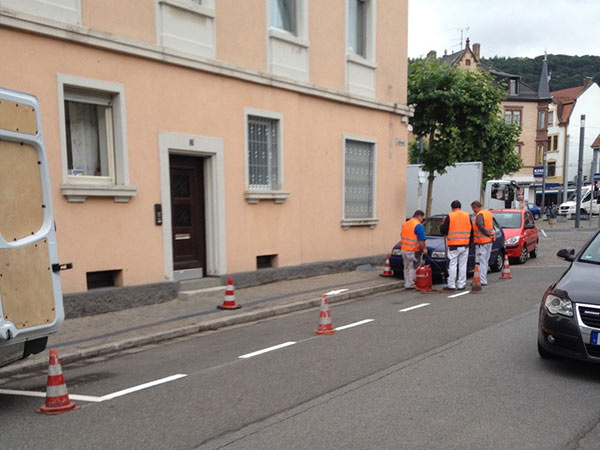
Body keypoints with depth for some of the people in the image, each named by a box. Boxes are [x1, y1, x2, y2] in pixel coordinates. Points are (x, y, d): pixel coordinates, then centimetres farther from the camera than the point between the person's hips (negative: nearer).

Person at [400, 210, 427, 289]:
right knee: (413, 269, 0)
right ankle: (410, 285, 2)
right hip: (414, 251, -8)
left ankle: (406, 284, 22)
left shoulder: (405, 224, 12)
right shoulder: (419, 226, -14)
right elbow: (421, 241, -18)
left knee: (406, 268, 16)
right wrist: (424, 249, -6)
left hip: (404, 250, 8)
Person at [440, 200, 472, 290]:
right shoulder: (467, 216, 7)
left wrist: (441, 225, 14)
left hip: (453, 245, -4)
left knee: (452, 265, 1)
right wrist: (469, 242, 22)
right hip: (465, 245, 4)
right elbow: (471, 231, 12)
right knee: (463, 265, 8)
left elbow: (443, 230, -7)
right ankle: (461, 285, 12)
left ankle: (451, 285, 1)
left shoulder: (449, 216, -7)